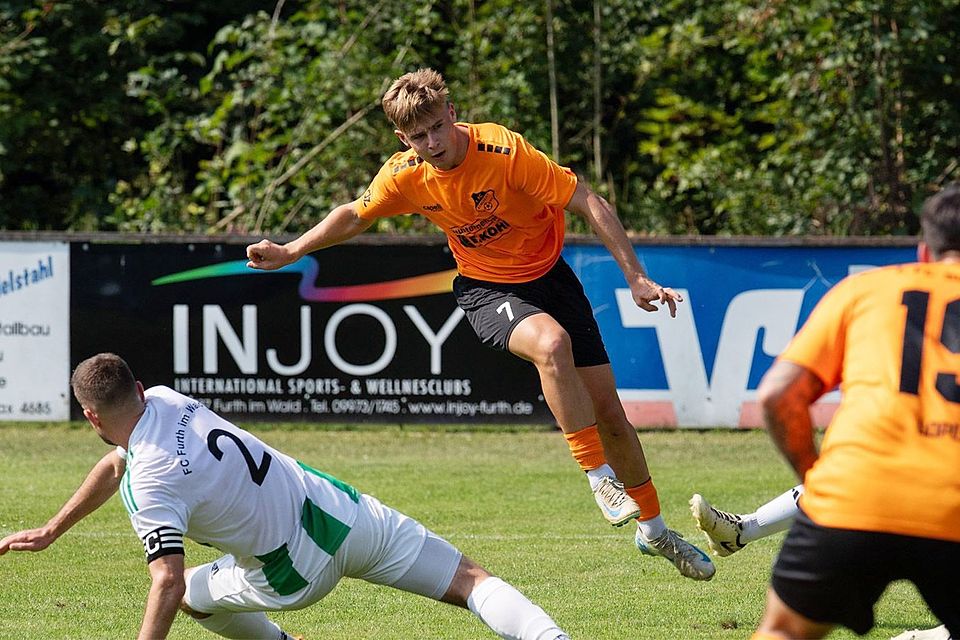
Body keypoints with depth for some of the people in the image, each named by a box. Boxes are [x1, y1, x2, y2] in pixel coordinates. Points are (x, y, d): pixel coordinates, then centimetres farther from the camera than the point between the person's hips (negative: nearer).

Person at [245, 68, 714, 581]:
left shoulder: (503, 150, -26)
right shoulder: (405, 175, -15)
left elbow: (591, 205, -22)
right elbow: (355, 216, 7)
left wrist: (636, 278, -24)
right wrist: (289, 253, 5)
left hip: (549, 276, 0)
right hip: (486, 289, 0)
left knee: (608, 411, 1)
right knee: (551, 342, -36)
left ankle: (654, 530, 23)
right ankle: (599, 476, -25)